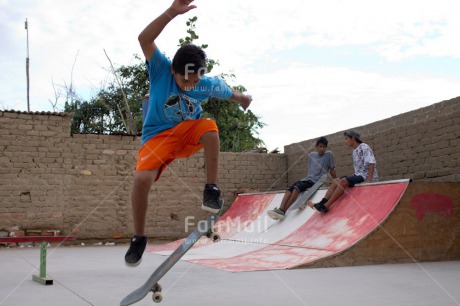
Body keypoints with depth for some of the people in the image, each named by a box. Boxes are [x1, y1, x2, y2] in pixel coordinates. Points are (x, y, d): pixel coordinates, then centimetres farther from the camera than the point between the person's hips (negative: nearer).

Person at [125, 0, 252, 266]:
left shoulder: (209, 85, -12)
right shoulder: (161, 70, -18)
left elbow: (231, 92, 11)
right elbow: (144, 39, -33)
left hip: (189, 132, 1)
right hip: (158, 137, -1)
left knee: (210, 128, -34)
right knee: (142, 178, -28)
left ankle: (212, 189, -20)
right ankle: (139, 238, -6)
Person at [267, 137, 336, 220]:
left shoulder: (329, 154, 3)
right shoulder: (311, 155, 17)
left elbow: (332, 170, 6)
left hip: (316, 181, -6)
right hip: (307, 178, 6)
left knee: (297, 188, -30)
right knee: (289, 188, -19)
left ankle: (282, 211, -37)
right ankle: (280, 210, -35)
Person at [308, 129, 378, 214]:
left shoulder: (364, 147, -8)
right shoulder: (354, 151, 18)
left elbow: (371, 163, -18)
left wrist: (369, 180, -26)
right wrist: (352, 178, 9)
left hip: (366, 177, -9)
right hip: (358, 176, 9)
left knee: (343, 181, -27)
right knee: (336, 181, -5)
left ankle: (326, 206, -30)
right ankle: (322, 203, -18)